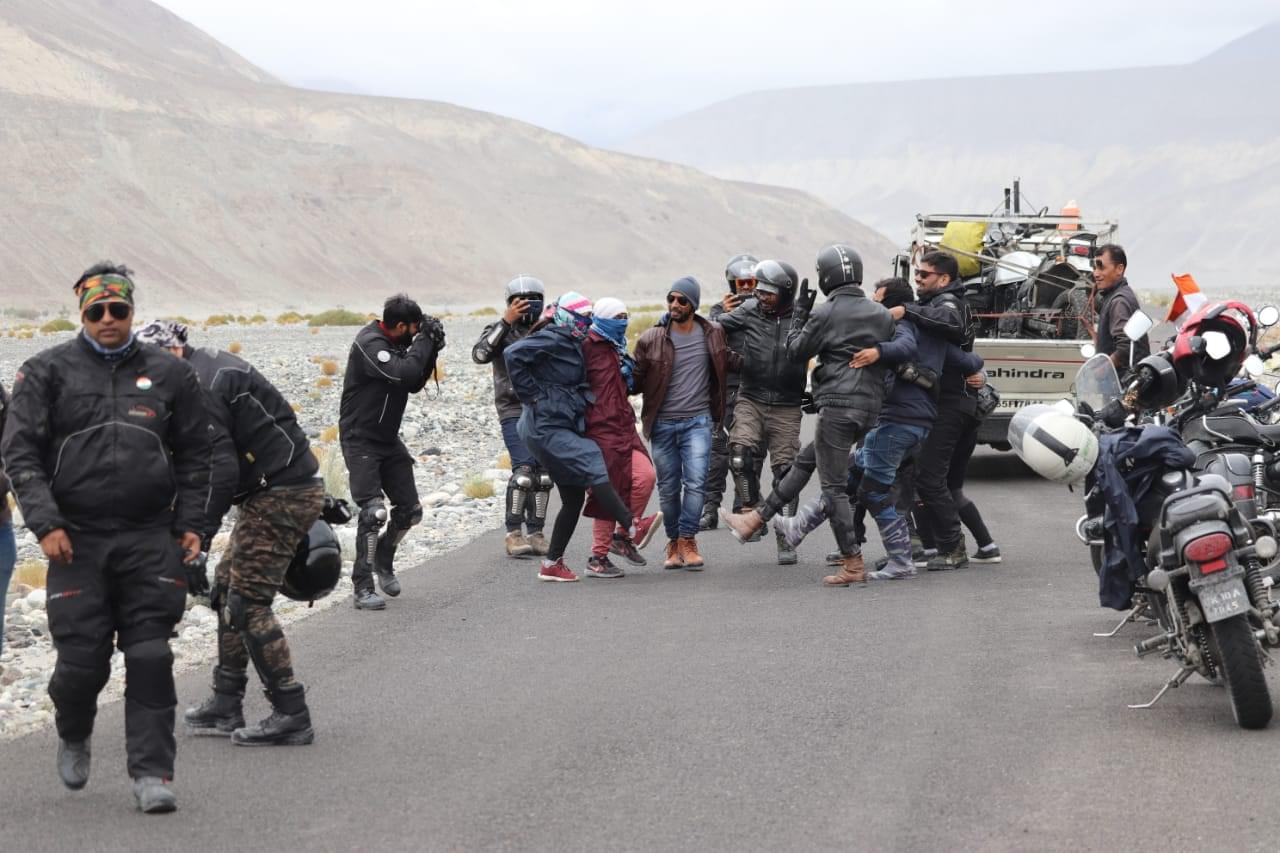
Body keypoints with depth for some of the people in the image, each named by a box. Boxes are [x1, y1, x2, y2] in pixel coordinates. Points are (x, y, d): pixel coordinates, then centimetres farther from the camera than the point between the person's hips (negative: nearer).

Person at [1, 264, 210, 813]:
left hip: (150, 540, 1)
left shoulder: (169, 374, 10)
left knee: (150, 656, -4)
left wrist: (189, 525, 6)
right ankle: (73, 737, 31)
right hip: (76, 540, -1)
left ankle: (151, 773, 0)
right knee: (82, 659, 0)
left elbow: (194, 456, 16)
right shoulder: (48, 372, 4)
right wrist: (45, 524, -11)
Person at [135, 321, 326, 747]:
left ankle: (291, 715, -7)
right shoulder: (214, 366, 16)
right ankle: (226, 706, 20)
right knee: (227, 589, 15)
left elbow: (220, 469, -23)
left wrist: (198, 538, -21)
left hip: (281, 495, -11)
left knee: (248, 603, -10)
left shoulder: (200, 385, -17)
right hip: (276, 492, 11)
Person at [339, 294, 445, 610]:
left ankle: (383, 560, 34)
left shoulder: (395, 344, 6)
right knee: (374, 512, -17)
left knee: (410, 510, 10)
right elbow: (405, 373, -34)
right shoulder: (369, 344, -21)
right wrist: (424, 341, -21)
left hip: (388, 439, 9)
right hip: (360, 440, -9)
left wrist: (431, 351, 1)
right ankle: (363, 588, -12)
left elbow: (414, 384, 14)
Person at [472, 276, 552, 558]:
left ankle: (535, 533, 12)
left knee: (543, 473, 4)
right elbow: (480, 354, -20)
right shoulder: (500, 331, 0)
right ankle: (514, 534, -11)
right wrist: (506, 321, -21)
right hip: (514, 411, -5)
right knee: (524, 469, -17)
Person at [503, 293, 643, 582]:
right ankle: (631, 528, -25)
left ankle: (552, 563, 13)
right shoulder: (551, 339, -10)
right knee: (591, 463, -22)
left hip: (563, 429, 10)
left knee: (574, 497, 8)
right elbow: (513, 354, -23)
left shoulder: (572, 345, 19)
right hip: (546, 427, -10)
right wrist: (532, 394, -18)